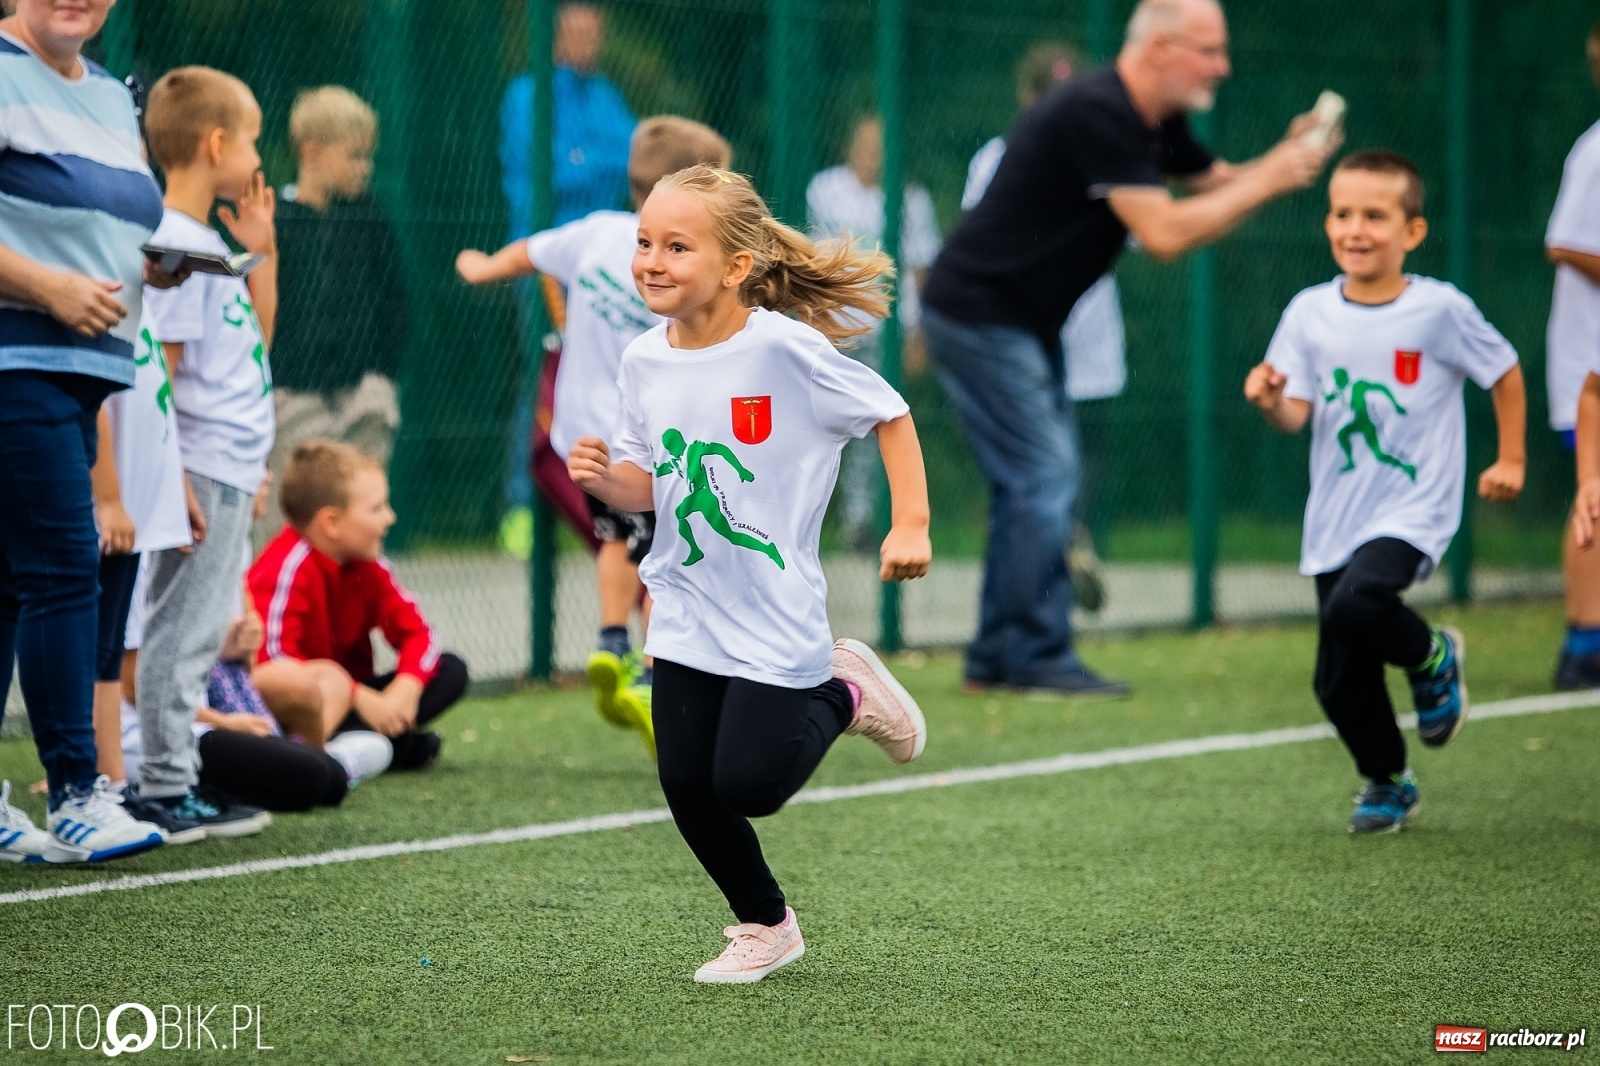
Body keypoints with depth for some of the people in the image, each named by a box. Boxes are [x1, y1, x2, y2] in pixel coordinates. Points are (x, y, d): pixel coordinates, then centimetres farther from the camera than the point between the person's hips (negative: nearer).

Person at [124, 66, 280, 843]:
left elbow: (257, 337, 26)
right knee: (180, 633, -5)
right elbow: (156, 373, -19)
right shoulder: (174, 246, -16)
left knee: (196, 633, 14)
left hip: (229, 475, 10)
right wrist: (175, 482, -22)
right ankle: (164, 791, -1)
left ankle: (170, 779, 20)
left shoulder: (208, 243, 15)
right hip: (201, 472, -10)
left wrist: (262, 252, 17)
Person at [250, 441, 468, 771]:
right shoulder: (288, 567, -20)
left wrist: (406, 688, -19)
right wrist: (361, 698, -29)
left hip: (349, 699, 10)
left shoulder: (367, 565, 4)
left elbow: (414, 631, 3)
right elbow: (273, 660, -30)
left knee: (451, 671, -3)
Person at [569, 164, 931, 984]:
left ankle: (841, 696, 20)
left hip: (776, 615, -5)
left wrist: (910, 526, -12)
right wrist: (603, 478, -12)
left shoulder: (785, 348, -17)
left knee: (747, 784, -9)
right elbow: (648, 486, 10)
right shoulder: (645, 361, 0)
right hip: (687, 610, 6)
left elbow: (890, 413, -7)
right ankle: (765, 925, 27)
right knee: (686, 786, 4)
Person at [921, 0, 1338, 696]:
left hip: (1023, 322, 10)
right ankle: (1038, 657, -6)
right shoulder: (1097, 114, -23)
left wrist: (1285, 159, -3)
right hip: (979, 316, -10)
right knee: (1044, 477, -10)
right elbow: (1164, 235, -27)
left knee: (1038, 482, 12)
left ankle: (996, 658, 16)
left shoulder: (1153, 124, 7)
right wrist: (1270, 179, -21)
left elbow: (1223, 184, 17)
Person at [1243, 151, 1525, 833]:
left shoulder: (1440, 310, -9)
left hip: (1413, 512, -4)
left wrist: (1511, 459, 7)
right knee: (1339, 681, 6)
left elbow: (1504, 373, 6)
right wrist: (1271, 401, -24)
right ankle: (1387, 782, 31)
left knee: (1355, 604, -30)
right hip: (1335, 520, 4)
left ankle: (1433, 655, 2)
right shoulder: (1310, 313, -1)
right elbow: (1297, 416, -3)